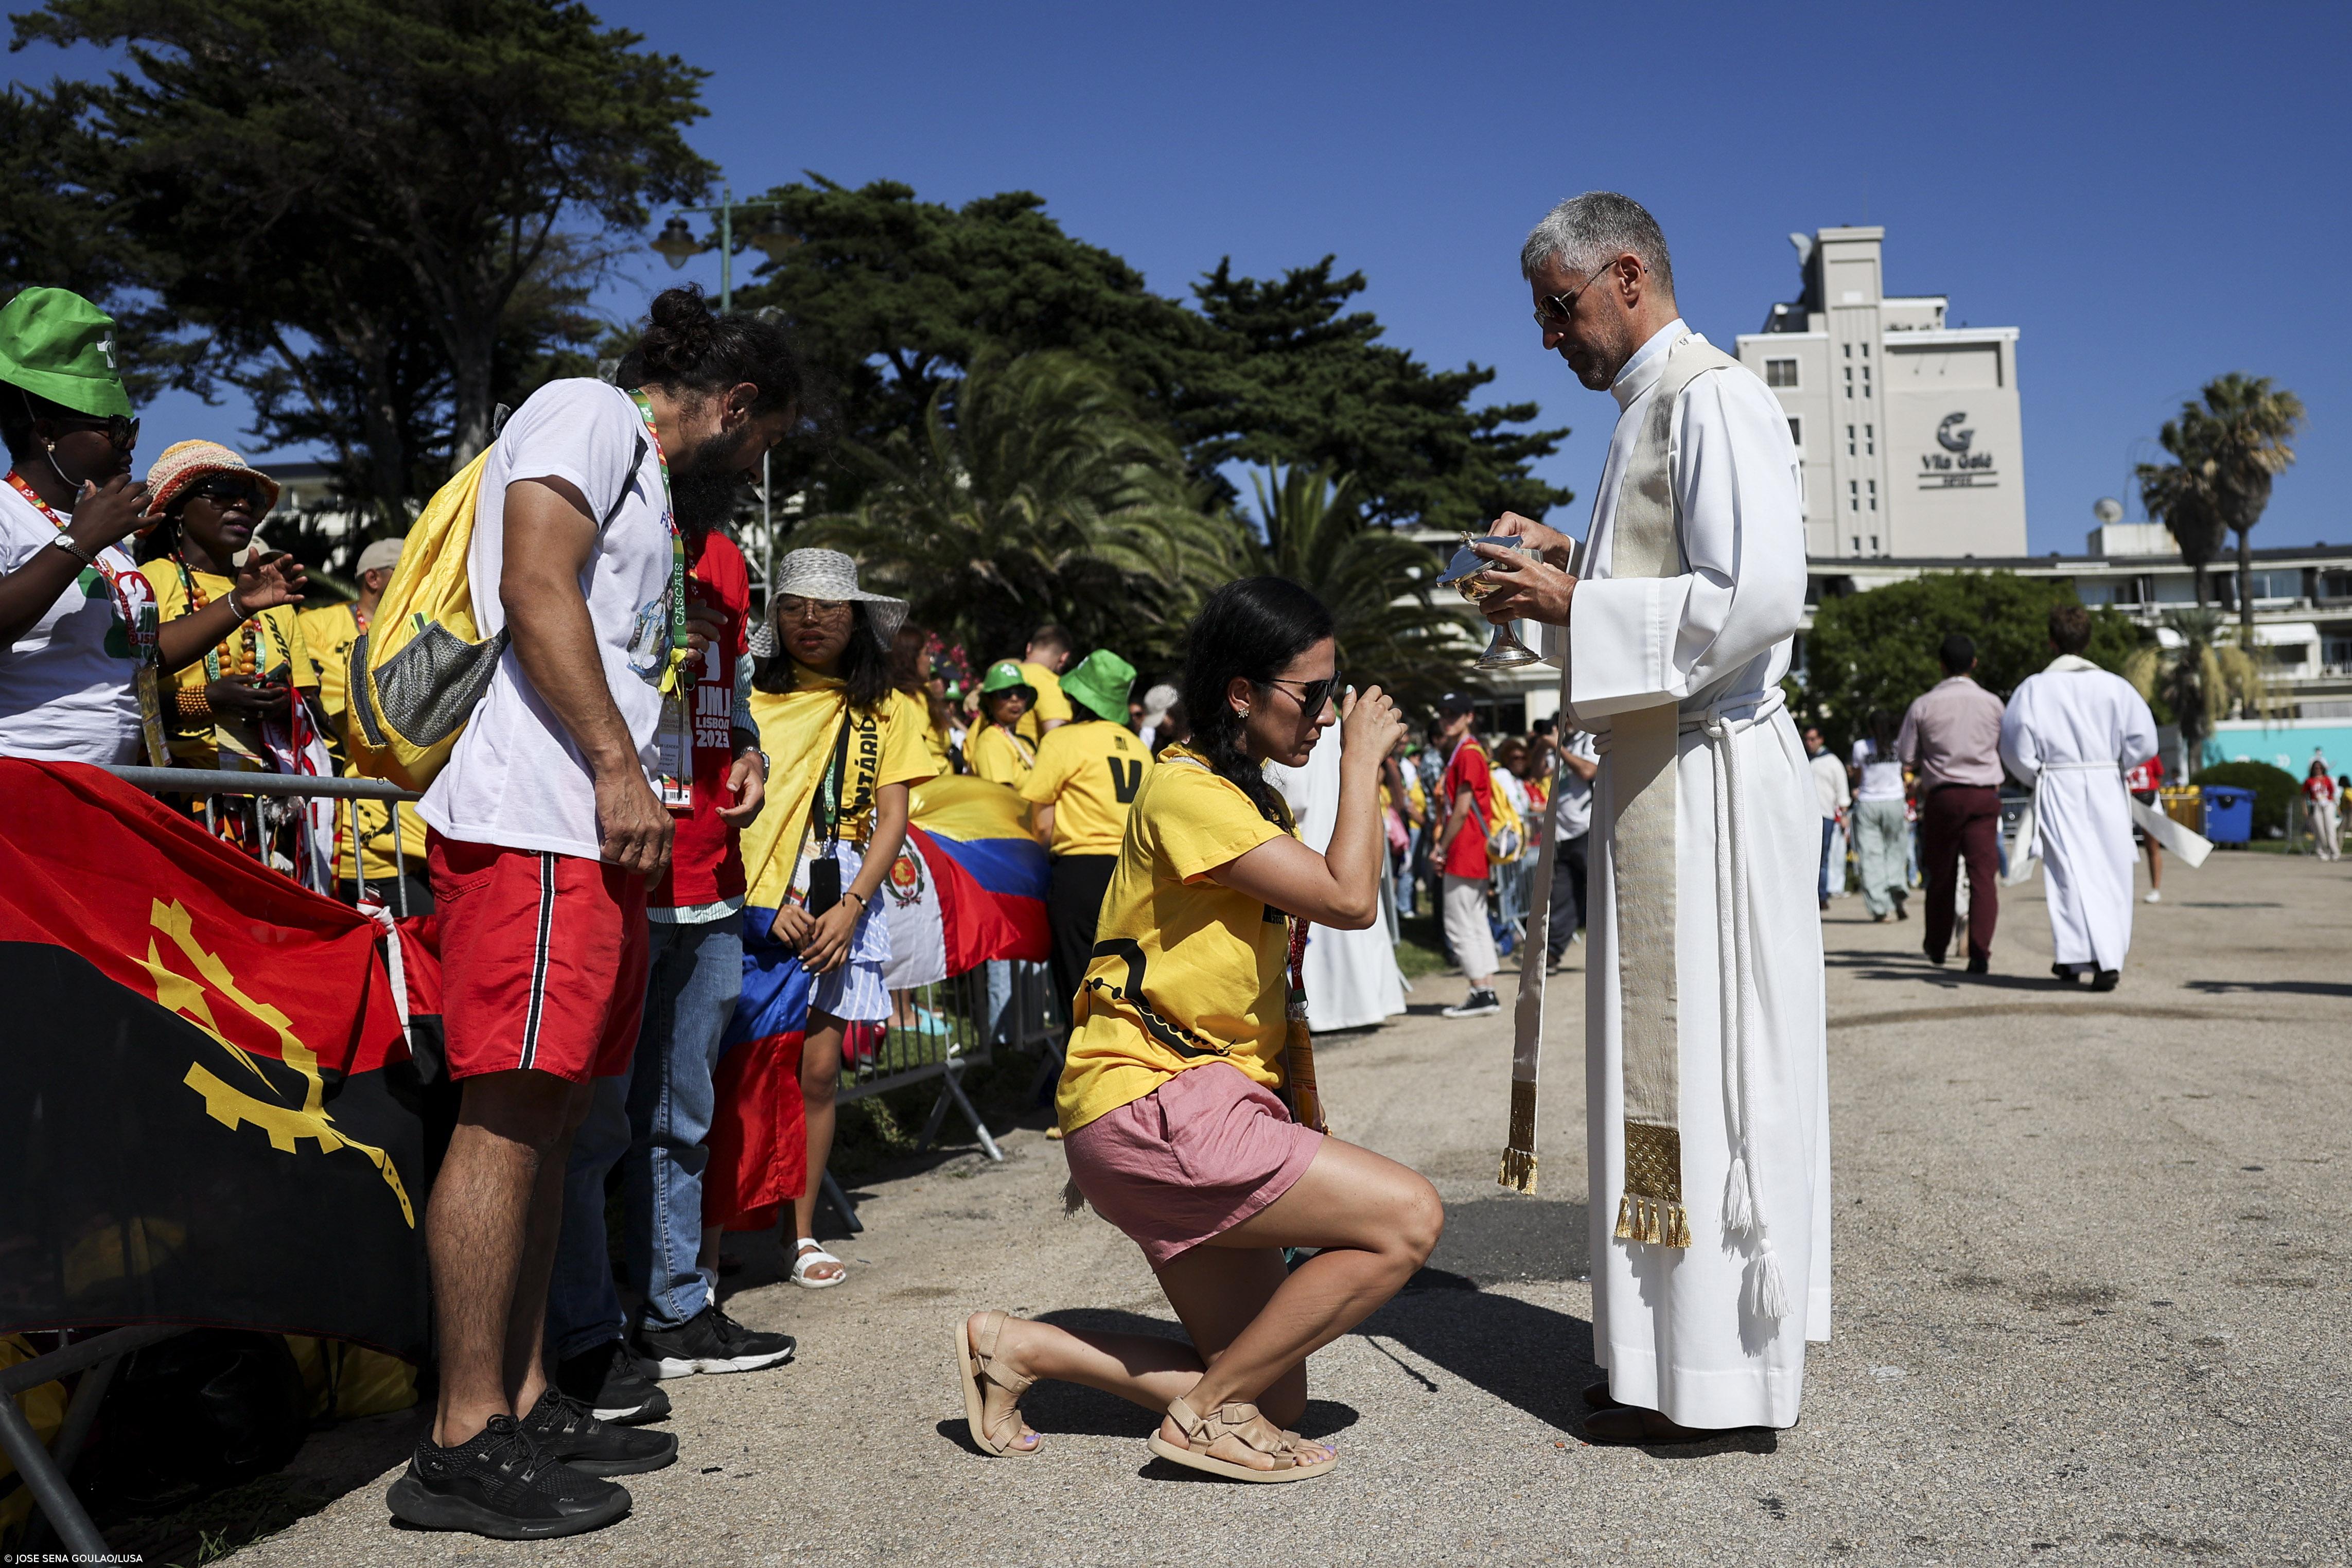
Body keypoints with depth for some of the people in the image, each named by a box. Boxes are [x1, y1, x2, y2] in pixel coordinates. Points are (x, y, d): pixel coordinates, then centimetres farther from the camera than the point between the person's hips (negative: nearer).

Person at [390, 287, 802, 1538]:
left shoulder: (651, 486, 29)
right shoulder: (589, 412, 1)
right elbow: (535, 591, -13)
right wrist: (619, 766, -18)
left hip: (594, 837, 10)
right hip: (533, 822, -10)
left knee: (547, 1116, 10)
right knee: (509, 1112, -11)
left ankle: (525, 1404, 16)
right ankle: (462, 1445, -6)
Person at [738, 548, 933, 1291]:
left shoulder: (883, 709, 10)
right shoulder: (751, 698, 6)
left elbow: (891, 820, 5)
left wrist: (848, 909, -7)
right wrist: (770, 904, -10)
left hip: (840, 903, 1)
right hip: (755, 902, -1)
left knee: (818, 1066, 1)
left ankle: (804, 1234, 13)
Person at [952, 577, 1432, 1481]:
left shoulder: (1251, 800, 20)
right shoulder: (1186, 792, -12)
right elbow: (1350, 901, -17)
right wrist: (1361, 760, -8)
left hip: (1205, 1107, 10)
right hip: (1152, 1106, -10)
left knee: (1273, 1397, 7)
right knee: (1408, 1218, -17)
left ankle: (1018, 1347, 15)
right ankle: (1209, 1413, -6)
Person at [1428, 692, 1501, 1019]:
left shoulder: (1468, 753, -14)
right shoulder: (1460, 754, 18)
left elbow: (1462, 809, -18)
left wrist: (1441, 849, -12)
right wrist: (1443, 848, 13)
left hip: (1464, 854, -11)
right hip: (1474, 856, 11)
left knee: (1459, 926, -6)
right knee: (1477, 923, 11)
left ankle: (1481, 995, -4)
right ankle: (1488, 994, 14)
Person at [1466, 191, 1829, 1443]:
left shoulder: (1715, 401, -11)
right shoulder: (1650, 411, 20)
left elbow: (1756, 598, -22)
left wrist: (1571, 605, -17)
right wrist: (1567, 561, 12)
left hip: (1709, 778, -10)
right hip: (1660, 776, 10)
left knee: (1701, 1054, -6)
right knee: (1664, 1057, 13)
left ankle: (1715, 1382, 4)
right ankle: (1674, 1347, 23)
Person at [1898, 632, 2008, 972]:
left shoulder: (1923, 705, -3)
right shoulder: (1992, 703, 2)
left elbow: (1907, 760, -1)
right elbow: (2005, 750, 15)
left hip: (1942, 797, 0)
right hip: (1984, 795, 0)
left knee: (1941, 876, 13)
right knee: (1984, 874, -3)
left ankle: (1937, 948, 28)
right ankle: (1980, 952, -14)